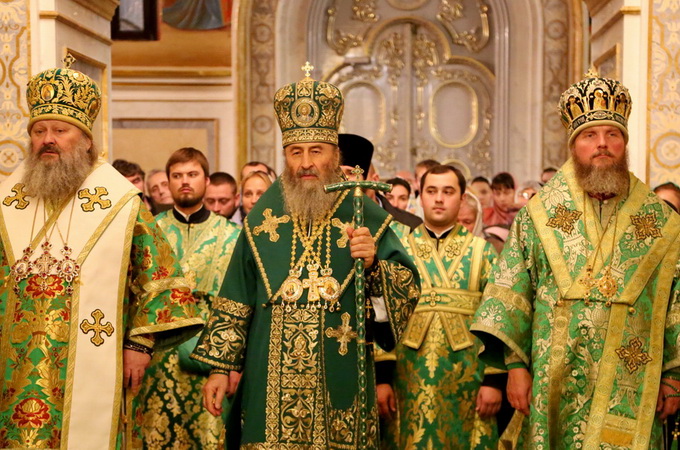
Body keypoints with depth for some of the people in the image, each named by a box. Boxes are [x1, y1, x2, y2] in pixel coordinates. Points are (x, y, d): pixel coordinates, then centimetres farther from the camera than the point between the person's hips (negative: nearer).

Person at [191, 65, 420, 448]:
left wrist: (374, 262, -20)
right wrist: (220, 367, 5)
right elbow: (235, 301, 8)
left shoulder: (365, 216, 0)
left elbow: (409, 288, -2)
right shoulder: (263, 217, 6)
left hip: (340, 384, -1)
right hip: (270, 384, 1)